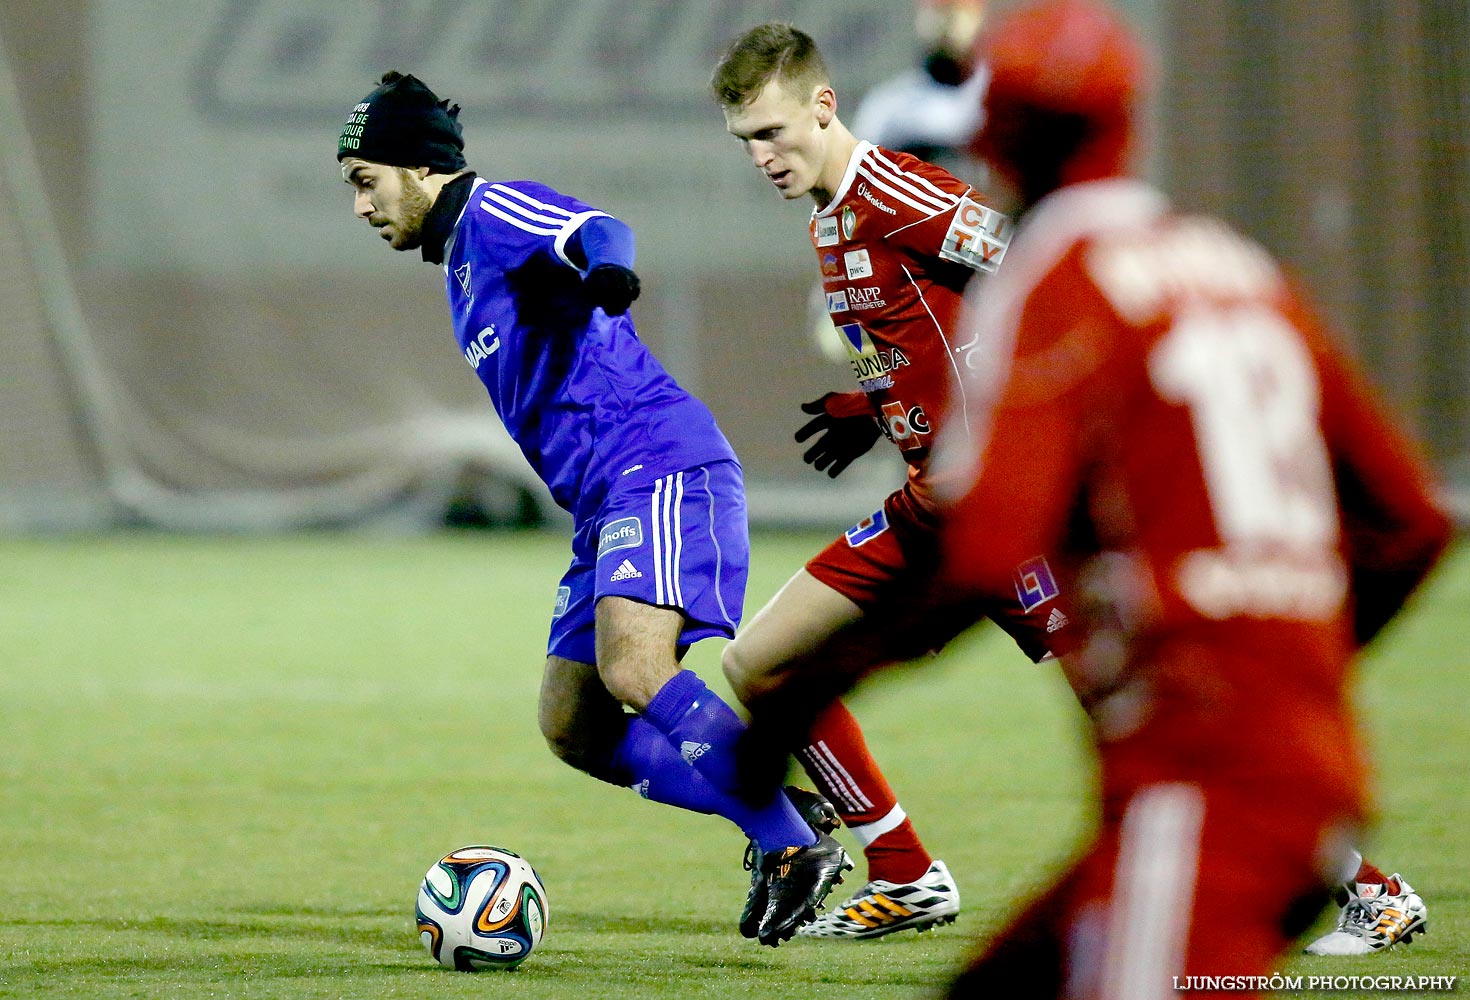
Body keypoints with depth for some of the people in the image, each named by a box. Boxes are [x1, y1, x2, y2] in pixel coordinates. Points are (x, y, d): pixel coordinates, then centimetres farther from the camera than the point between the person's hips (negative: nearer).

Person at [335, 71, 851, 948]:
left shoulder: (495, 212, -4)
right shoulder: (463, 262, 26)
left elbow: (598, 230, -26)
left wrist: (605, 266, -47)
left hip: (662, 468, -10)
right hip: (607, 501, 10)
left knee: (632, 669, -28)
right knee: (572, 727, 3)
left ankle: (798, 850, -24)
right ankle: (784, 817, 4)